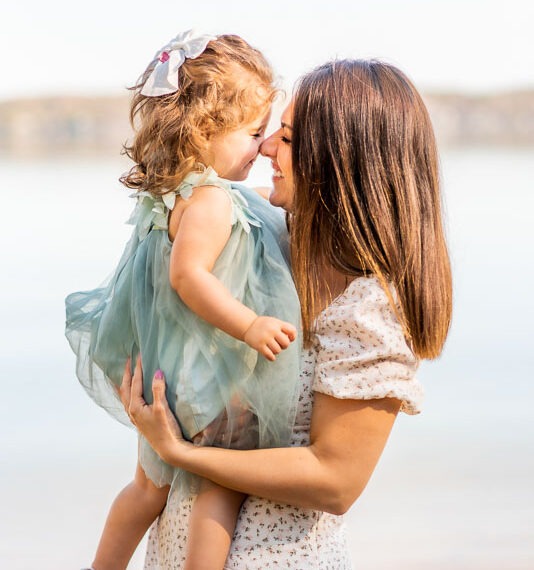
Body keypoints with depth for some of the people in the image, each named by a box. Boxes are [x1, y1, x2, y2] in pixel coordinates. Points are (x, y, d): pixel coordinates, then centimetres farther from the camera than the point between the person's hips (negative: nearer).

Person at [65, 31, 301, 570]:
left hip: (160, 375, 10)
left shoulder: (164, 193, 6)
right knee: (223, 487, 1)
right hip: (206, 380, -10)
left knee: (150, 484, 23)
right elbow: (188, 275, -32)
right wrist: (250, 326, -31)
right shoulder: (211, 201, -24)